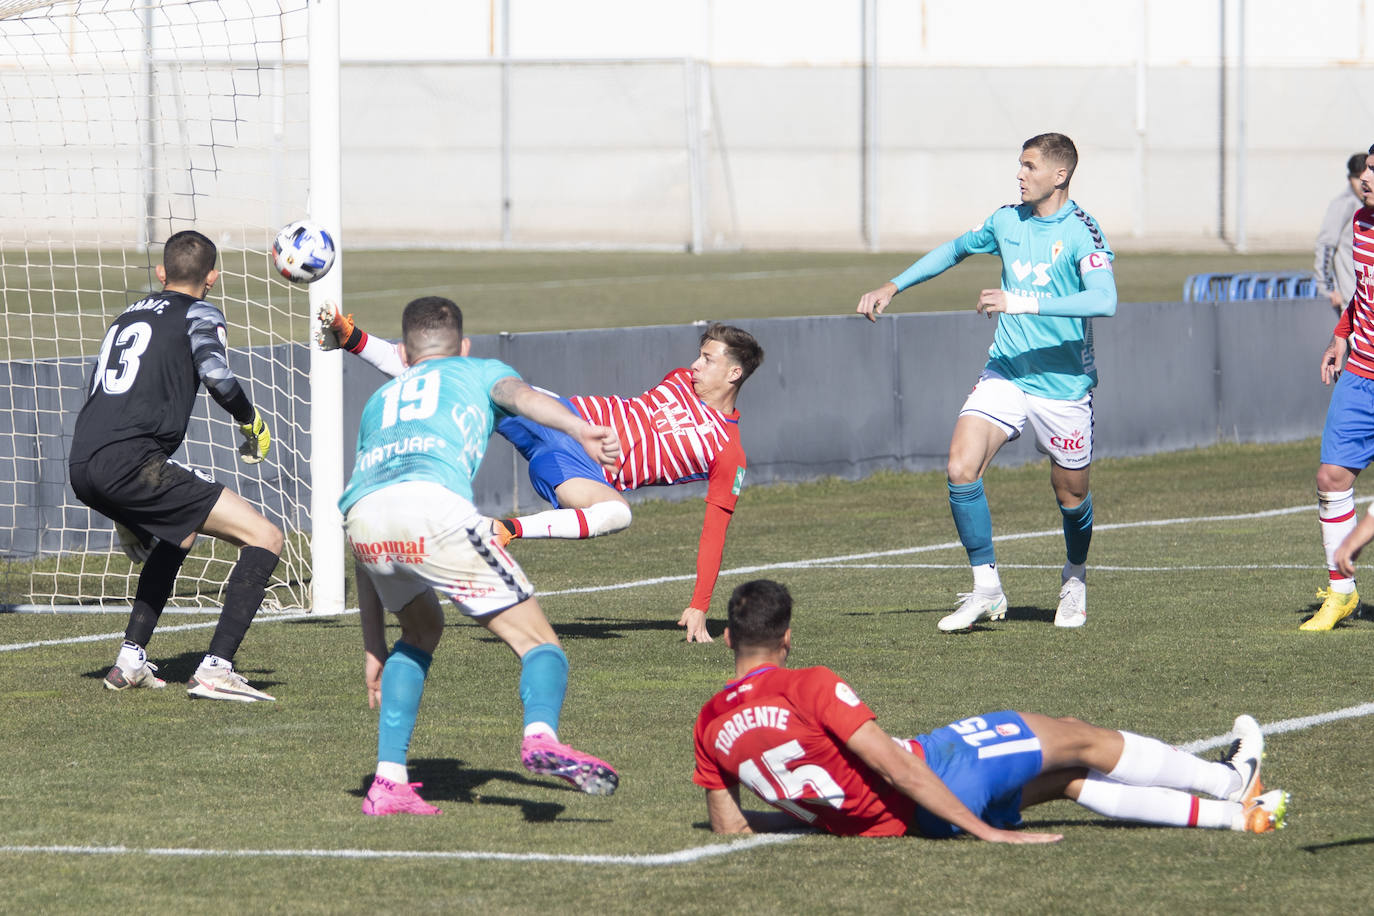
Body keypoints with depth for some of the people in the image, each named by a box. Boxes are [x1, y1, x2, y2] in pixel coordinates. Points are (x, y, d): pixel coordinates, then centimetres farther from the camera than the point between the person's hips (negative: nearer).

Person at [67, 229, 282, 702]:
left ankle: (130, 661, 30)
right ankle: (215, 670, -17)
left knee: (179, 534, 37)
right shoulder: (198, 314, 8)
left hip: (81, 467, 8)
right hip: (129, 461, -8)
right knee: (264, 538, -6)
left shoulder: (128, 316, 29)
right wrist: (252, 422, 7)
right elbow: (216, 376, -13)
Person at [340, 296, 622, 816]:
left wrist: (373, 646, 42)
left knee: (422, 628, 32)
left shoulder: (380, 399, 41)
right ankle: (541, 736, -33)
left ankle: (387, 782, 20)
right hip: (431, 501, -5)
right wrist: (580, 430, -16)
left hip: (359, 516, 5)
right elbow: (518, 395, 3)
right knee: (538, 643, 0)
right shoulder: (478, 371, 32)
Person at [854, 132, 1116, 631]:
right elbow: (955, 249, 25)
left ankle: (1075, 581, 41)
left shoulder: (1081, 233, -14)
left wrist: (1021, 303, -35)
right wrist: (893, 286, 19)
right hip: (1005, 373, 4)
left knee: (1071, 495, 10)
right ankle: (986, 589, -8)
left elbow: (1104, 300, -30)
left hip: (1063, 384, -4)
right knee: (962, 467, -17)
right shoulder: (1007, 221, 5)